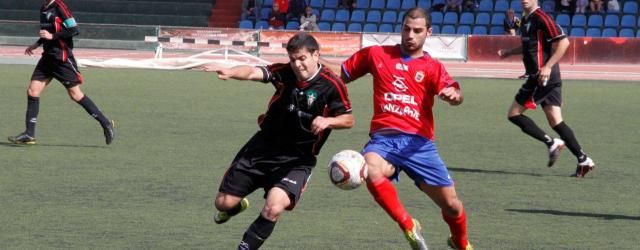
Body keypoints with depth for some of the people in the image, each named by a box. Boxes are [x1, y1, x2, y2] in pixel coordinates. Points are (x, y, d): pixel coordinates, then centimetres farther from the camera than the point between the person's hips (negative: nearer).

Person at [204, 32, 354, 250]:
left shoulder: (332, 85, -14)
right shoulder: (285, 73, -9)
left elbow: (348, 120, -5)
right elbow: (253, 72, -26)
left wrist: (327, 121, -26)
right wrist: (230, 73, -47)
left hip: (297, 159, -3)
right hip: (262, 147, 3)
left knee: (274, 208, -28)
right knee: (224, 203, 7)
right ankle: (237, 207, 46)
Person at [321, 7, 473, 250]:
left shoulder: (432, 67, 8)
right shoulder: (376, 55, 12)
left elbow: (453, 92, -11)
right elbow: (341, 73, 20)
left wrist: (454, 94, -36)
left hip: (418, 142, 0)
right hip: (384, 139, 0)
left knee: (451, 204, 1)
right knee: (372, 171, -36)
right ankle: (409, 226, -18)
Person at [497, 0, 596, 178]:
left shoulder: (541, 18, -13)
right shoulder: (526, 20, 16)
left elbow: (564, 42, -19)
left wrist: (548, 67, -24)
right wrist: (508, 52, 20)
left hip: (543, 77, -9)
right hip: (551, 80, 9)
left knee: (514, 113, -4)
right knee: (555, 121, 6)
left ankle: (551, 143, -4)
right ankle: (583, 160, 3)